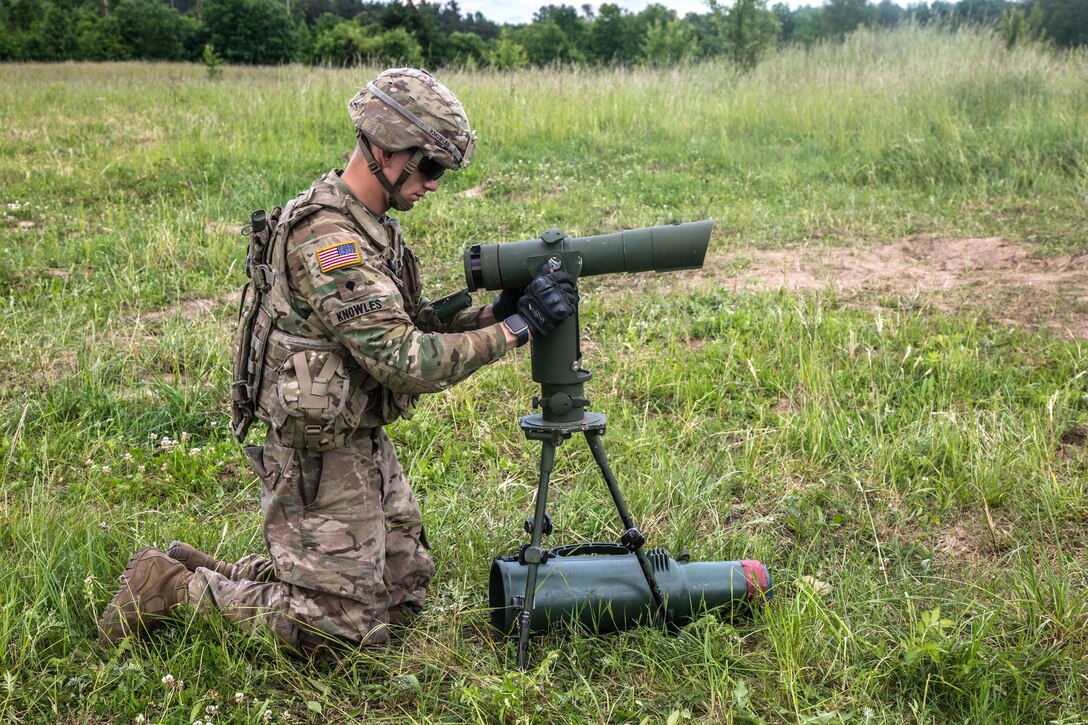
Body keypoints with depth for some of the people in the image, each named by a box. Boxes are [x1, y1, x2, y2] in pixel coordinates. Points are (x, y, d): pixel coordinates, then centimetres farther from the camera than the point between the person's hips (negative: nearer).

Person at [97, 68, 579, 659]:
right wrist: (516, 326, -25)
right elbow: (406, 362, -30)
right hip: (322, 458, -10)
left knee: (404, 594, 17)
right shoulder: (328, 236, -24)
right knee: (342, 629, -1)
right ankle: (172, 586, 11)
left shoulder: (371, 226, 8)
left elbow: (409, 324, 10)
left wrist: (492, 311, -5)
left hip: (365, 444, 10)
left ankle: (215, 574, 22)